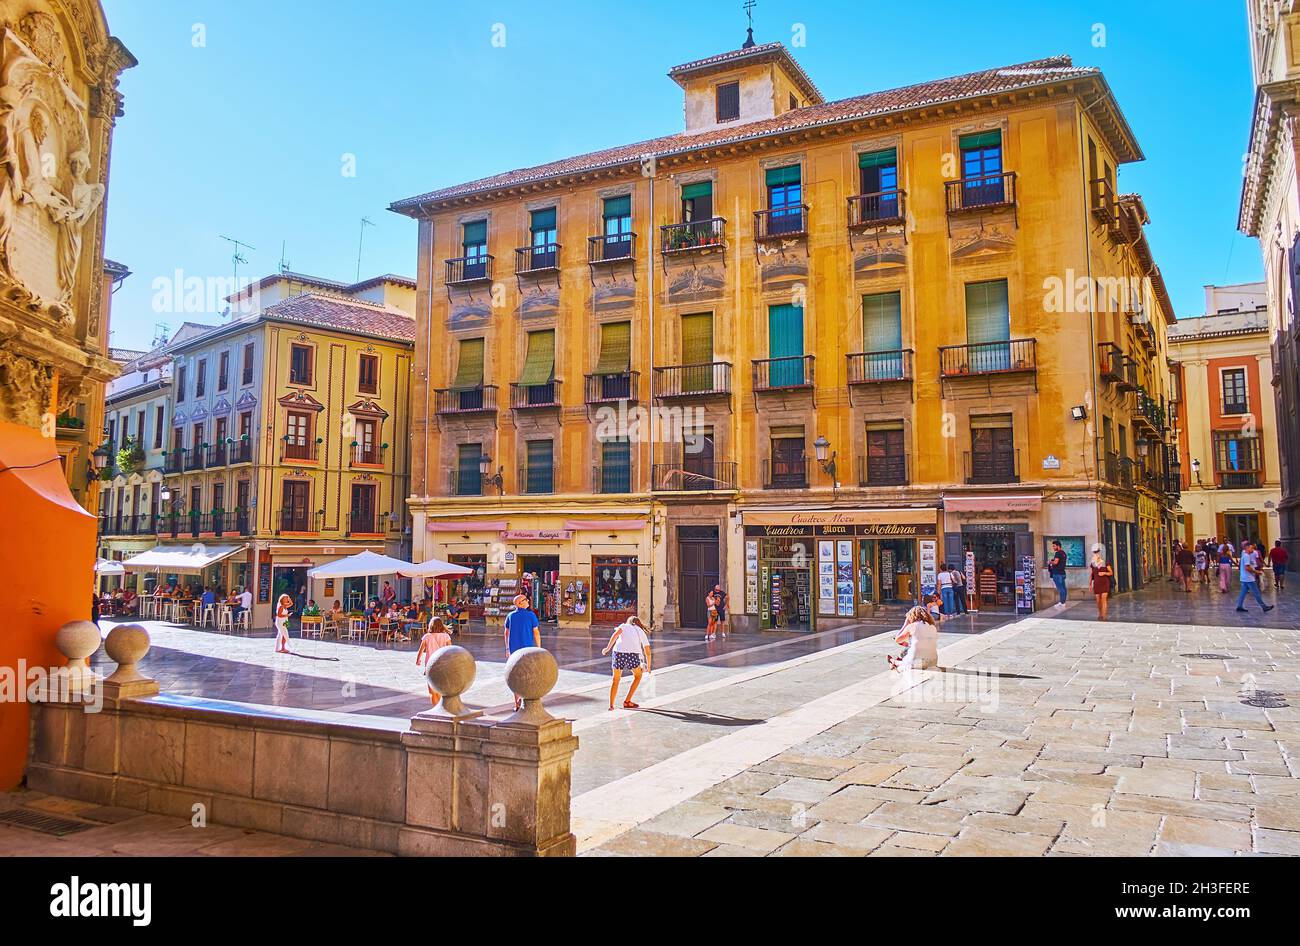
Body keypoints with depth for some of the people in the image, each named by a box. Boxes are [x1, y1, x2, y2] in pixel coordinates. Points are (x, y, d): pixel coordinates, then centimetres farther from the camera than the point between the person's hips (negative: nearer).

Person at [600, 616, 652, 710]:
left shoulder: (624, 626, 25)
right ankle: (627, 701, 24)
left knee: (616, 679, 21)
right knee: (637, 676, 27)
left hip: (618, 652, 0)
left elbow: (616, 634, 2)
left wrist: (608, 648, -4)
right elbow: (647, 652, 27)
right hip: (633, 654, 0)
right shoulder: (642, 632, 29)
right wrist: (648, 667, 40)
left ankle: (611, 705, 18)